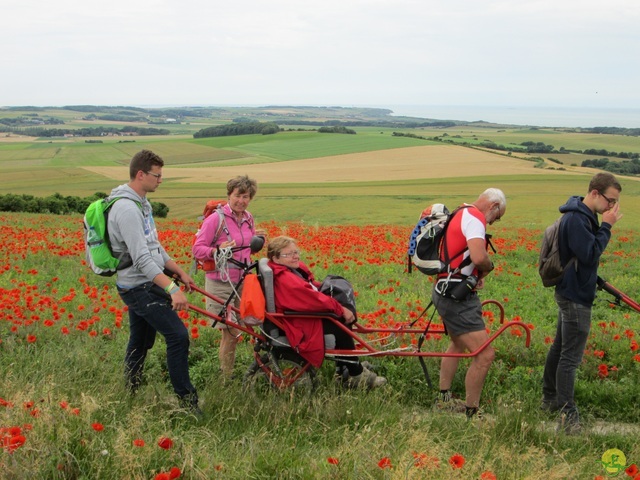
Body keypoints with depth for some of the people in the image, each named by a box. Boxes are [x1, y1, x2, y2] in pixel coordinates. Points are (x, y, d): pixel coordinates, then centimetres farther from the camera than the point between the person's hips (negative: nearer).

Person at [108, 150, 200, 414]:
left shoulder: (141, 203, 12)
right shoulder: (127, 208, -22)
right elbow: (141, 258, -28)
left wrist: (180, 272, 19)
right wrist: (172, 288, -33)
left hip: (143, 286, 10)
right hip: (140, 287, -10)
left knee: (140, 343, 17)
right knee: (178, 336, -13)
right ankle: (186, 399, -6)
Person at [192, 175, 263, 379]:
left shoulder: (248, 218, 9)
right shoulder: (216, 219, -12)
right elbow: (197, 249, -11)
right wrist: (217, 250, -30)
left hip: (242, 282, 7)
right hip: (221, 283, -6)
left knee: (232, 331, 12)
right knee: (231, 332, -7)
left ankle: (225, 369, 27)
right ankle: (225, 377, 7)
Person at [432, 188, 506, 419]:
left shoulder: (460, 214, 18)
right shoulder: (474, 217, -14)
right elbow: (479, 256, -31)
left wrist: (476, 274, 14)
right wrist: (488, 267, -9)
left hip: (446, 292, 11)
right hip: (457, 297, -11)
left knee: (458, 344, 30)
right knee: (485, 355, -13)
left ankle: (444, 399, 41)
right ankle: (472, 413, -5)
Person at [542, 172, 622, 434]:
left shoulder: (583, 216, 10)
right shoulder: (576, 219, -22)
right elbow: (590, 254, -26)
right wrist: (606, 226, -21)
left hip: (571, 292, 11)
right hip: (575, 297, -11)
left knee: (560, 348, 19)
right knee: (571, 356, -8)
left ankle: (550, 398, 30)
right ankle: (567, 415, -6)